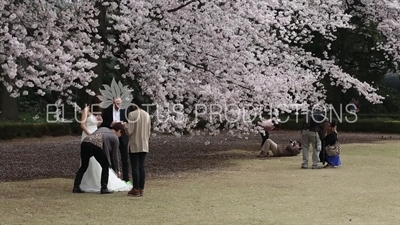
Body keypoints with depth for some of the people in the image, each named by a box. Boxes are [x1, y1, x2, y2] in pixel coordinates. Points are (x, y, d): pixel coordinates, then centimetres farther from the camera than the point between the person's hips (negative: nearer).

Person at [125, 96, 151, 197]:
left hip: (134, 145, -5)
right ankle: (141, 189, 8)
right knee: (142, 167, 7)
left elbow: (129, 131, -13)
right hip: (144, 145, 5)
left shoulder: (132, 114, -12)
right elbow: (149, 130, 11)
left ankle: (136, 189, -1)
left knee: (135, 167, -1)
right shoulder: (147, 115, 5)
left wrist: (125, 126, 6)